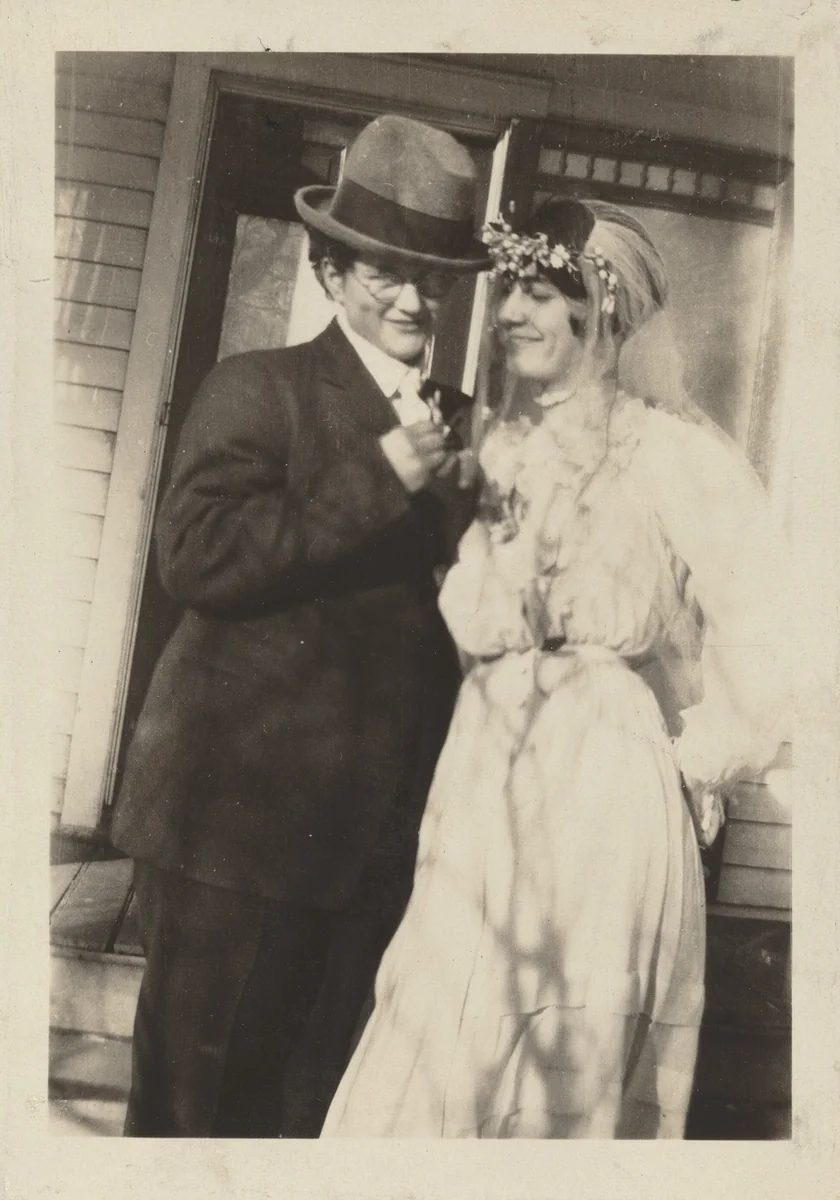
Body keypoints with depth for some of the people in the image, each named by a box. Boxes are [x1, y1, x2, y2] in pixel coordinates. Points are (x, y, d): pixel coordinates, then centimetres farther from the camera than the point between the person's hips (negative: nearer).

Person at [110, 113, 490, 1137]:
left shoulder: (459, 421, 12)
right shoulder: (258, 389, -4)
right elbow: (198, 559, -18)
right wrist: (383, 475, -19)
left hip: (383, 830, 6)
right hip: (244, 815, -5)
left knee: (316, 1097, 17)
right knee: (198, 1097, 6)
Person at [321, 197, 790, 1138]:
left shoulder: (674, 453, -10)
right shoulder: (505, 447, 10)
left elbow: (770, 636, -14)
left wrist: (700, 759, -6)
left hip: (604, 802, -5)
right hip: (483, 797, 5)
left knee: (574, 1067, 10)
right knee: (436, 1063, 10)